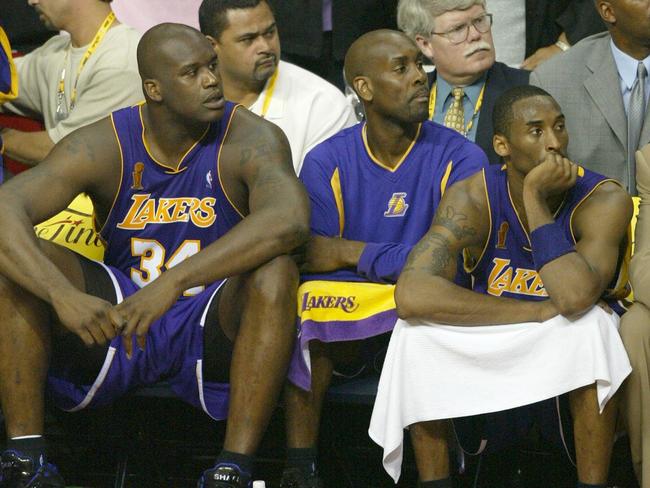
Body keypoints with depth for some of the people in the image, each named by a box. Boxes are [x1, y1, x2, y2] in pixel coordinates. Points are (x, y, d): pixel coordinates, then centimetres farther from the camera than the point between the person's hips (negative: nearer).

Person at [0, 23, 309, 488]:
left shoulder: (251, 140, -16)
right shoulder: (104, 145, -11)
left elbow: (290, 220, -38)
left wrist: (173, 282, -46)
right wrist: (64, 296, -43)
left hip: (215, 327, -2)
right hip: (115, 316, 2)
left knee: (275, 272, -34)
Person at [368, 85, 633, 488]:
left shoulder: (604, 200, -21)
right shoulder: (474, 198, -17)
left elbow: (576, 298, -39)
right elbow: (411, 294, -33)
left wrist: (534, 196, -32)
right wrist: (542, 310, -32)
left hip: (568, 349, -2)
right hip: (493, 346, 2)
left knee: (592, 323, -35)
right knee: (415, 328, -25)